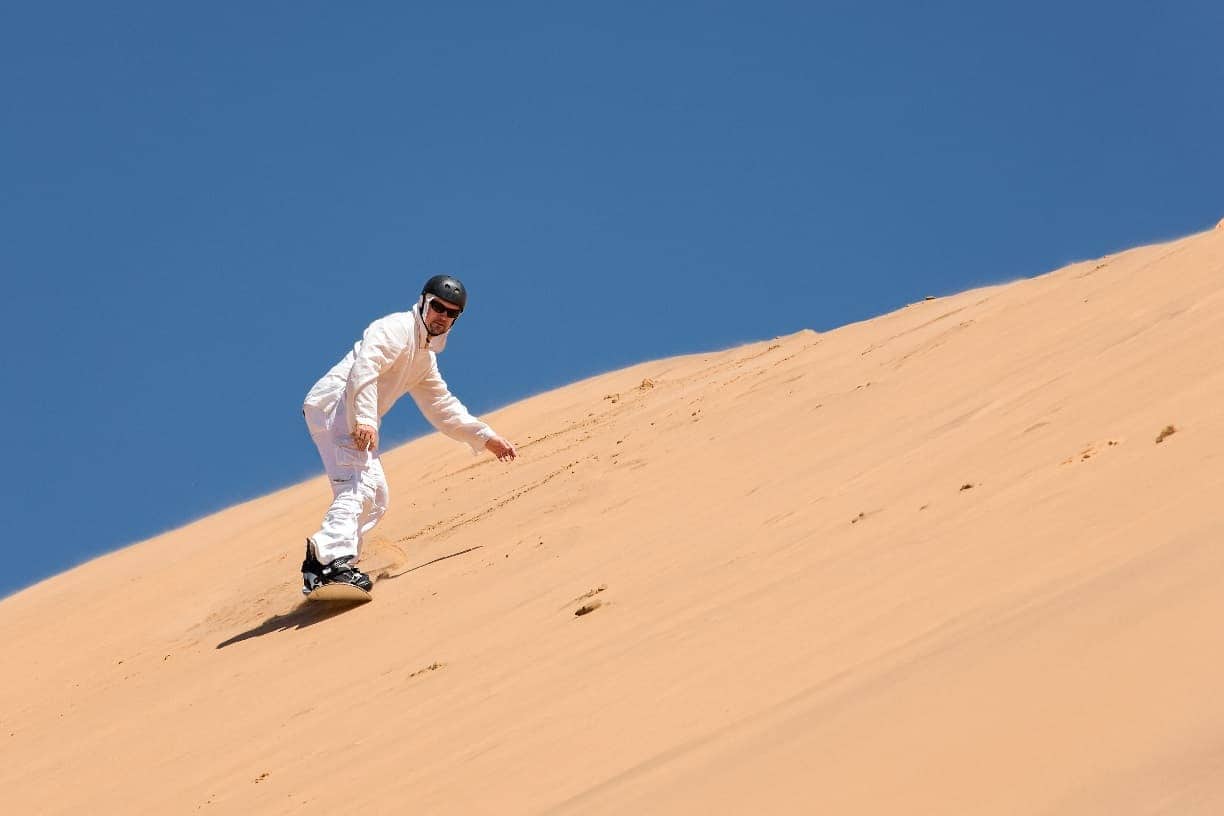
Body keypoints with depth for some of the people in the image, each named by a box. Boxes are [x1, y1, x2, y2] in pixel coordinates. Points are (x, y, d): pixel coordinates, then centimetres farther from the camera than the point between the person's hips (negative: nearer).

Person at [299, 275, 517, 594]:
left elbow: (442, 407, 32)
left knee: (375, 496, 11)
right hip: (334, 404, -10)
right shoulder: (396, 328, -5)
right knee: (359, 485, -26)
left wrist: (485, 437, 25)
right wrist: (364, 418, -32)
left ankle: (321, 569, 8)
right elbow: (364, 367, -21)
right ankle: (333, 559, -43)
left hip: (353, 419, 10)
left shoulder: (426, 358, 25)